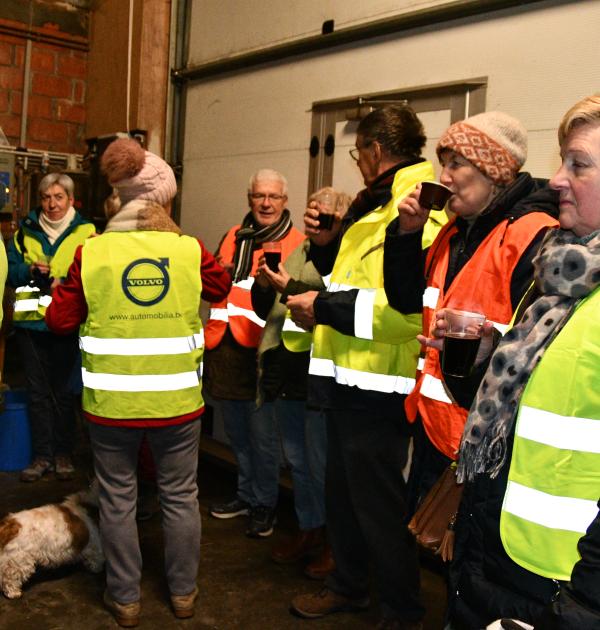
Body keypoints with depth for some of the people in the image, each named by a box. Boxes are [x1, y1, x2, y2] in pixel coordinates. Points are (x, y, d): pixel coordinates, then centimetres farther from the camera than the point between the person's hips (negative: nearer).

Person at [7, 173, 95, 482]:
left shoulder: (86, 232, -1)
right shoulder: (25, 231, 10)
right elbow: (9, 270, 9)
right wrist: (30, 271, -10)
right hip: (30, 321, 3)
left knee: (64, 391, 8)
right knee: (38, 392, 9)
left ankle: (64, 453, 20)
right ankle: (42, 455, 18)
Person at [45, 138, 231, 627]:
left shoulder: (92, 253, -7)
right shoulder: (190, 250, -6)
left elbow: (59, 321, 1)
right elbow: (221, 288, 15)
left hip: (112, 402, 0)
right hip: (177, 401, 1)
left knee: (118, 499, 15)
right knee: (180, 496, 17)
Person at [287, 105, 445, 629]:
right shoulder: (376, 206, 14)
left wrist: (325, 306, -24)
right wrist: (326, 244, 5)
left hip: (378, 386, -10)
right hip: (349, 379, 10)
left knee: (379, 505, 5)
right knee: (342, 492, 22)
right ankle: (349, 585, 43)